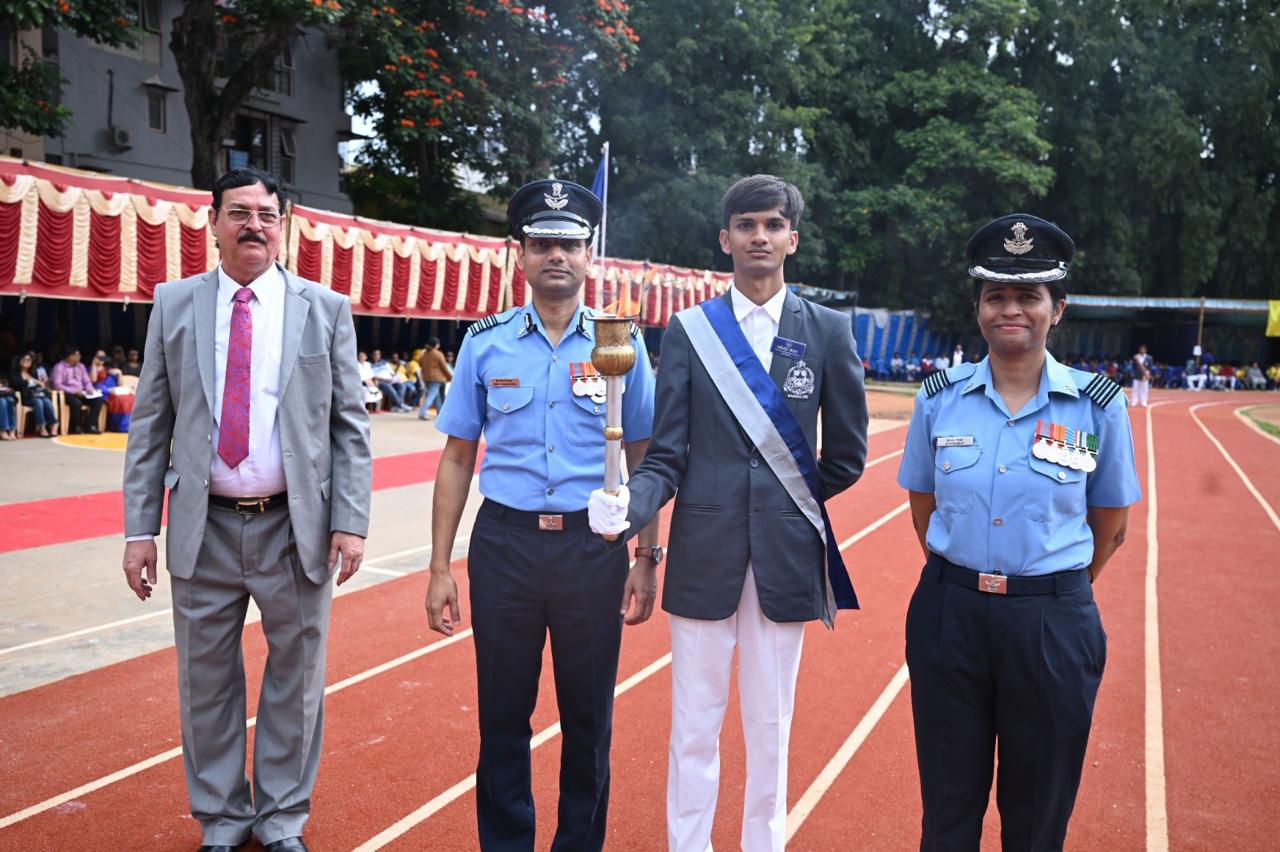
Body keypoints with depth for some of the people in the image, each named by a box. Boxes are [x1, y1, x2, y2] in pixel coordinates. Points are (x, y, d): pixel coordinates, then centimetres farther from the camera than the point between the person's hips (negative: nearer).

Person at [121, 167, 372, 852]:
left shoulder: (326, 309, 2)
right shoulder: (175, 305, 5)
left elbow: (349, 425, 0)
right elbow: (150, 424, 5)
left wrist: (350, 520, -8)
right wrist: (140, 528, -1)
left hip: (296, 527, -1)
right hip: (204, 528, 1)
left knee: (295, 680, 10)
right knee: (206, 681, 12)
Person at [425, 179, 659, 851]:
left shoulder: (621, 342, 1)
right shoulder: (485, 342, 2)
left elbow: (641, 458, 5)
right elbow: (457, 458, 5)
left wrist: (646, 557, 1)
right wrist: (440, 567, 2)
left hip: (594, 547, 0)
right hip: (505, 544, 0)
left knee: (588, 716, 12)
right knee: (503, 713, 11)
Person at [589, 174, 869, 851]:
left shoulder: (828, 330, 2)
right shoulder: (688, 331, 1)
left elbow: (847, 455, 8)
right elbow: (667, 457, -3)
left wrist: (789, 501, 10)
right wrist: (629, 506, -20)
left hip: (786, 558, 1)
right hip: (704, 554, 0)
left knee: (770, 727, 11)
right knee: (694, 726, 9)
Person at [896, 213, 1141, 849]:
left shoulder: (1098, 405, -5)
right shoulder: (939, 397, -1)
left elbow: (1110, 526, 4)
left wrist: (1051, 593, 7)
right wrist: (964, 580, 10)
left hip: (1053, 627, -1)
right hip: (948, 615, 1)